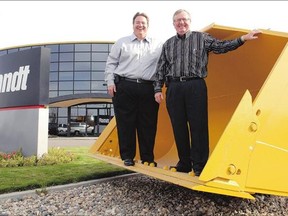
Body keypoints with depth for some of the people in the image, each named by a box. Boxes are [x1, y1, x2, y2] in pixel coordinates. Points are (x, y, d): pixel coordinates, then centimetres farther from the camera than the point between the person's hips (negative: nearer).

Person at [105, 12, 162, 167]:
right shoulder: (122, 43, 12)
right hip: (124, 87, -1)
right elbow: (111, 64, 11)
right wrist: (110, 82, 1)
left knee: (148, 125, 3)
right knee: (126, 123, 1)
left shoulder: (158, 45, 13)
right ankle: (127, 157, 11)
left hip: (148, 89, 1)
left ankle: (148, 158, 14)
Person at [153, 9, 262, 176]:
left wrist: (242, 39, -2)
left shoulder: (202, 38, 10)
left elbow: (222, 46, 7)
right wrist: (158, 89, 7)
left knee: (198, 126, -5)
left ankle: (199, 165, 3)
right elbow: (161, 69, 16)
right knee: (179, 127, 4)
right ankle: (184, 164, 15)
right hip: (174, 88, 3)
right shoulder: (168, 44, 17)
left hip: (195, 86, -3)